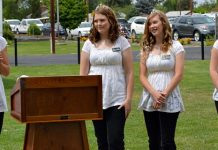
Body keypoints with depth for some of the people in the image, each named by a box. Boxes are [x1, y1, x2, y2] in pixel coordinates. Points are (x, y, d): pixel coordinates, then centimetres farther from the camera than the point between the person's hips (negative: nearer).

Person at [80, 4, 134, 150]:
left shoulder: (121, 42, 0)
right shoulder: (89, 43, 7)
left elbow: (129, 72, 0)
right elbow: (83, 73, 7)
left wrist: (128, 98, -7)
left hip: (117, 101, -3)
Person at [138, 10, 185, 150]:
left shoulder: (175, 46, 0)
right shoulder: (146, 49, 11)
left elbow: (178, 74, -8)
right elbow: (142, 76, 5)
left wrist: (164, 95, -16)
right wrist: (154, 94, -12)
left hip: (169, 101, -4)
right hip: (149, 100, 4)